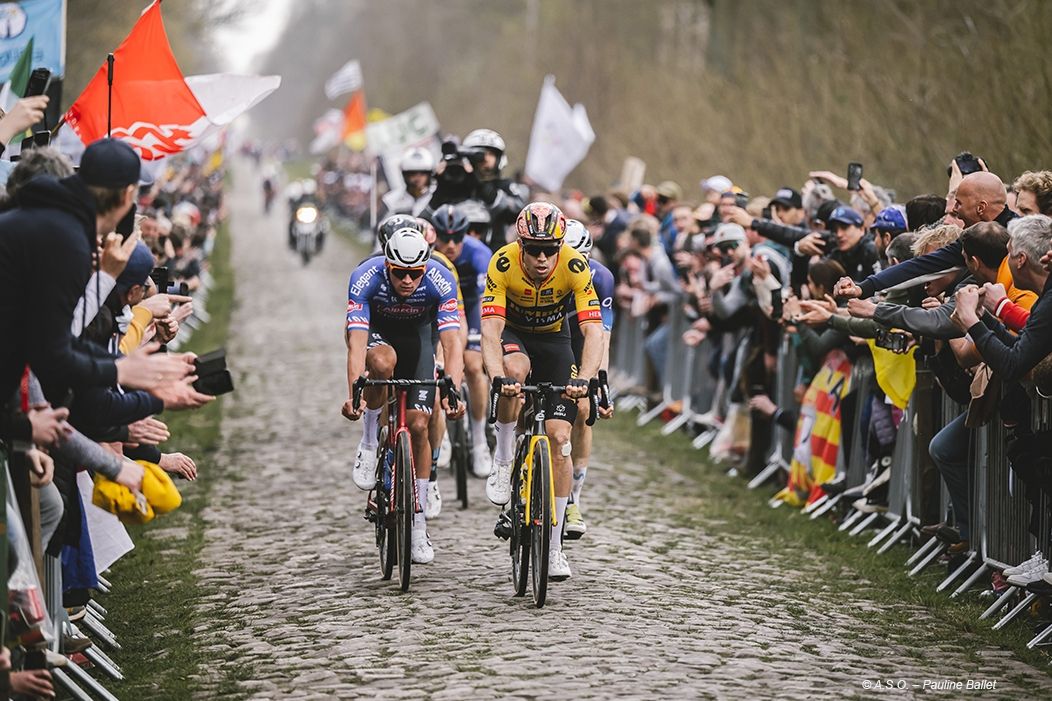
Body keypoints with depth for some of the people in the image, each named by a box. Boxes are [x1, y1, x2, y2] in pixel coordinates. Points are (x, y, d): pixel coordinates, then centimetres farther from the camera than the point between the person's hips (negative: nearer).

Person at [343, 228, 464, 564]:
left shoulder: (440, 281, -32)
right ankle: (369, 445, -13)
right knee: (383, 362, -38)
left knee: (418, 425, -8)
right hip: (376, 331, -1)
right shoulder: (365, 278, -34)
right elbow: (356, 343, -40)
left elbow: (452, 344, -37)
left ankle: (418, 524, 4)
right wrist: (354, 395, -52)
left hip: (416, 335, 1)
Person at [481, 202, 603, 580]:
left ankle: (554, 546, -1)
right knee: (514, 368, -39)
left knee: (559, 437, -10)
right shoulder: (503, 264, -30)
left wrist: (583, 378, -50)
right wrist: (497, 376, -53)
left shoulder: (574, 267, -29)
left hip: (554, 338, 1)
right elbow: (490, 329, -36)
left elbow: (593, 331, -34)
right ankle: (503, 461, -16)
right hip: (512, 333, -1)